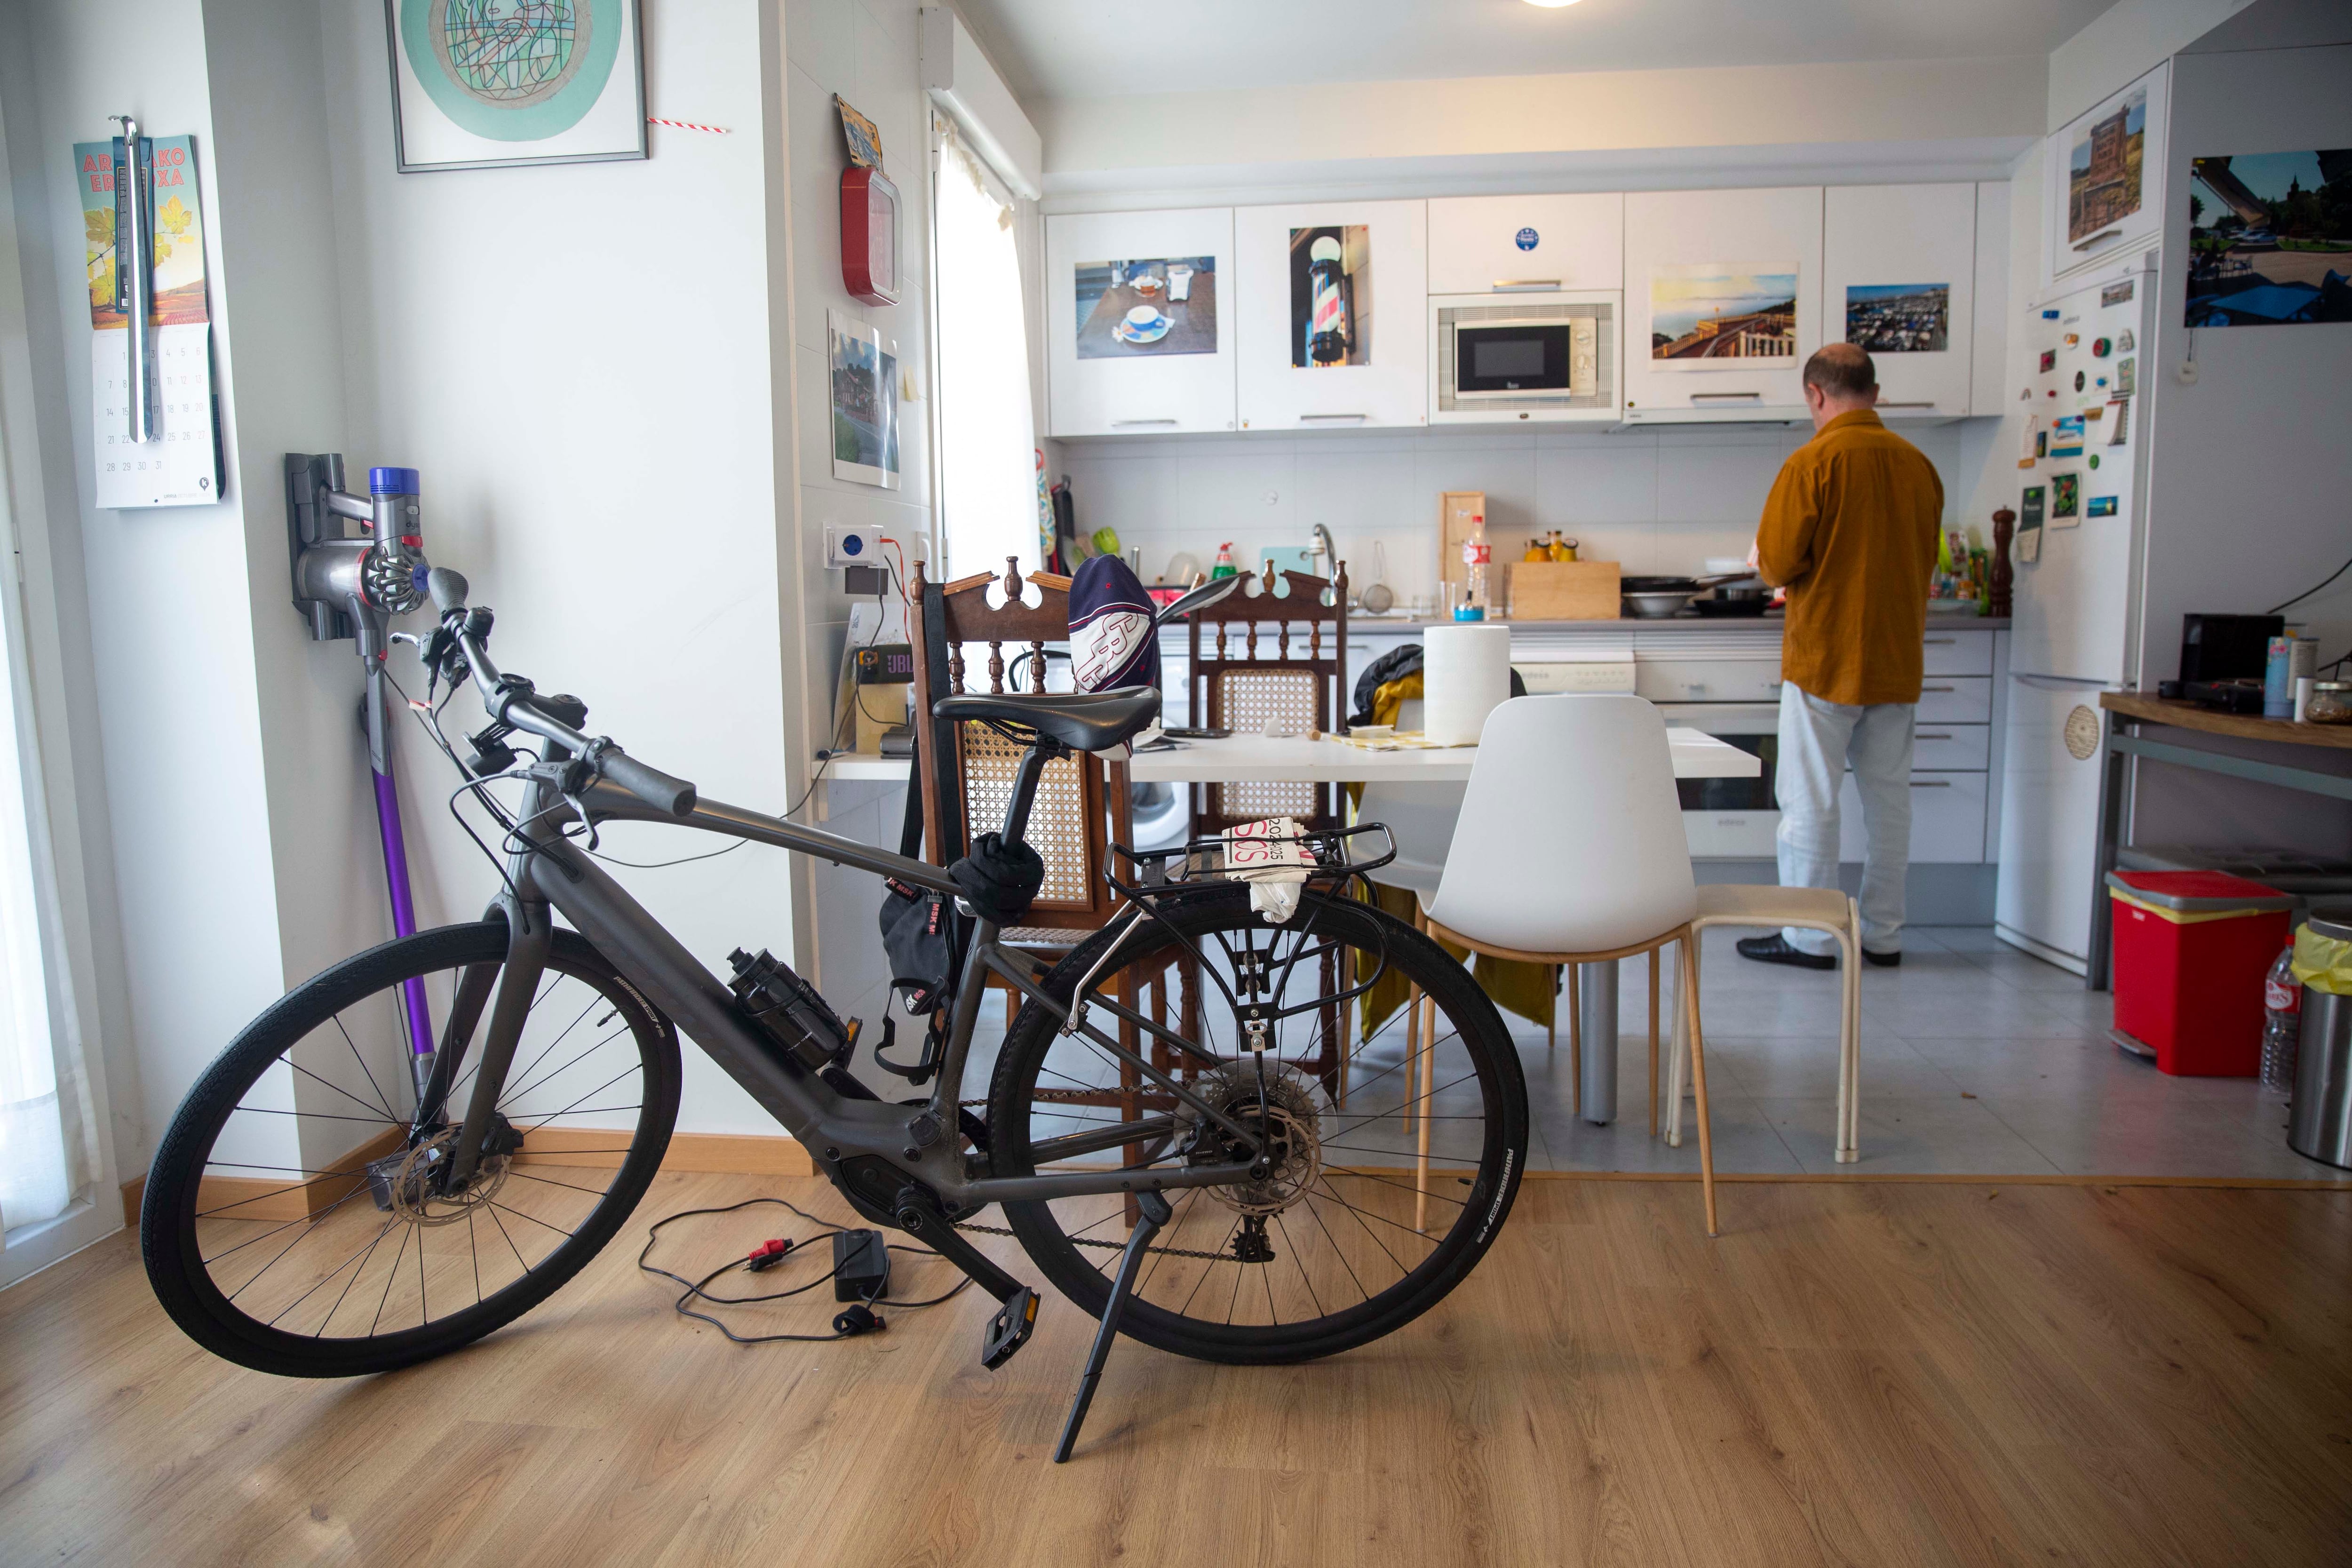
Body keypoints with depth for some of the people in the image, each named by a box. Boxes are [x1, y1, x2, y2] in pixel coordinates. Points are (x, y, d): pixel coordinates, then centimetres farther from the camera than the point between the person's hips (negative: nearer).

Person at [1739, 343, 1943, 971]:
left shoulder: (1814, 462, -12)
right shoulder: (1917, 463, 5)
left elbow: (1777, 563, -13)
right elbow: (1925, 561, 15)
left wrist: (1769, 566, 9)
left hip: (1825, 659, -6)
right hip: (1897, 659, 6)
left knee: (1810, 800, 1)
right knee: (1889, 797, 11)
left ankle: (1810, 938, 6)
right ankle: (1883, 935, 19)